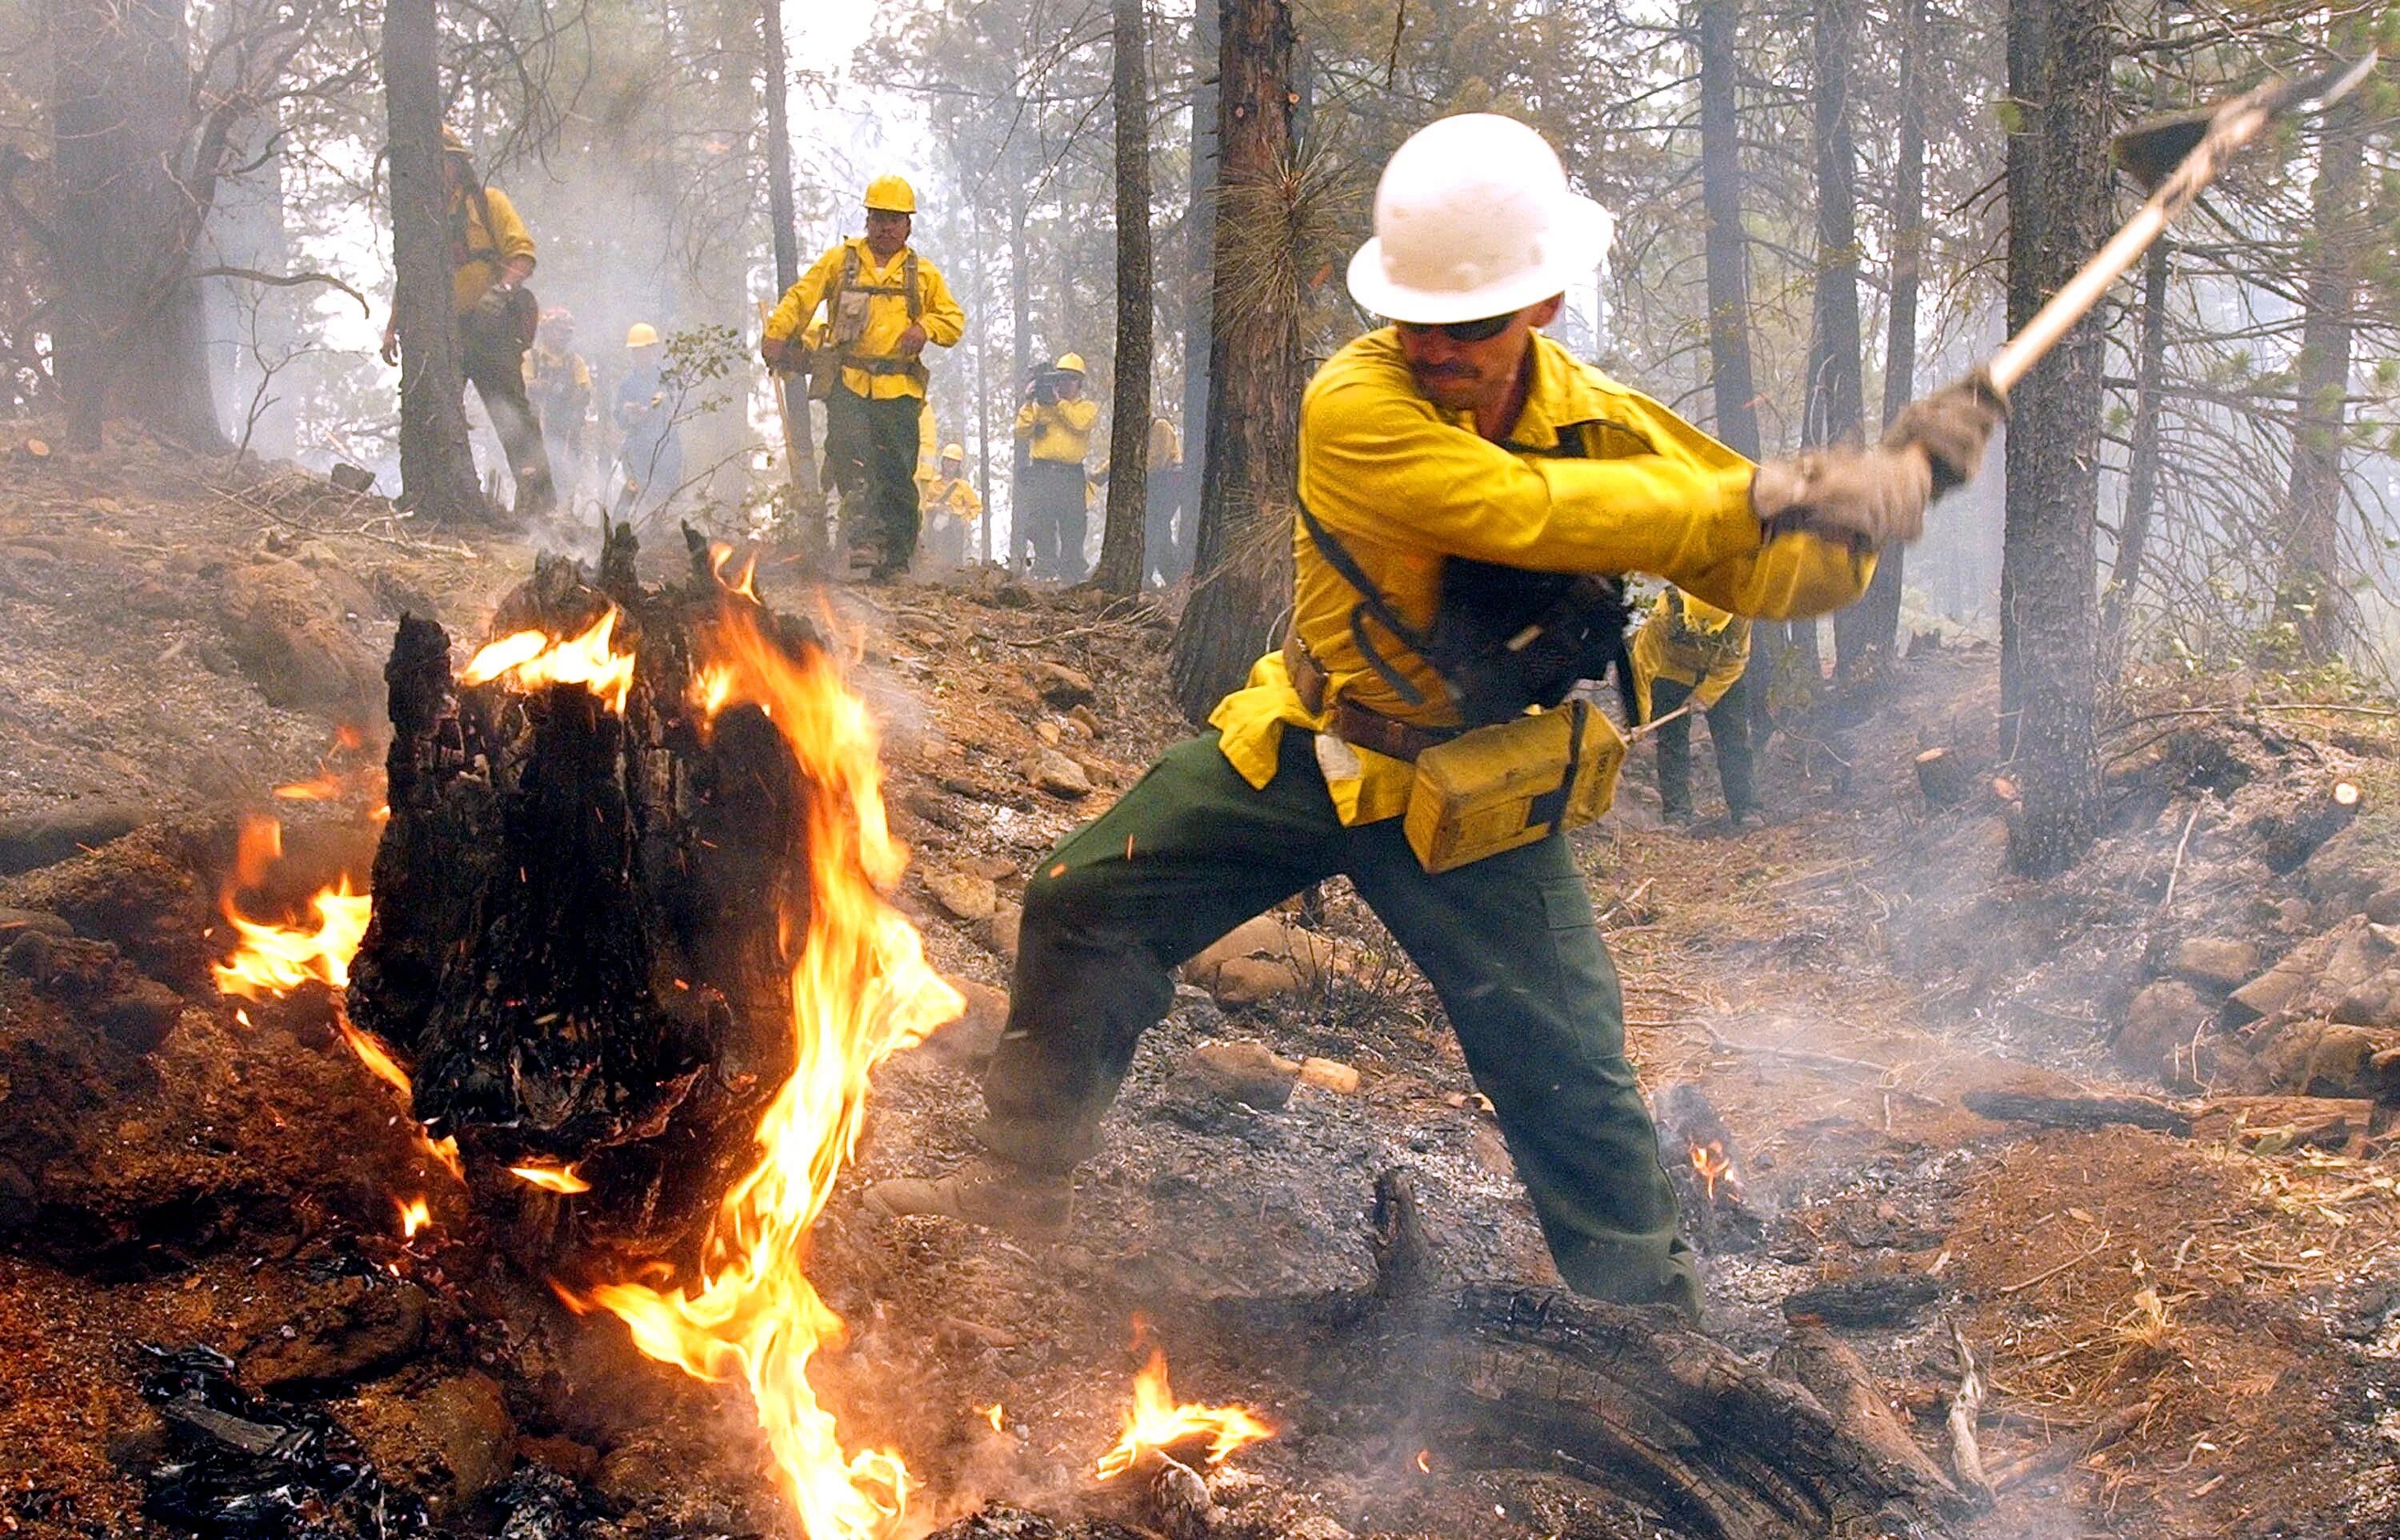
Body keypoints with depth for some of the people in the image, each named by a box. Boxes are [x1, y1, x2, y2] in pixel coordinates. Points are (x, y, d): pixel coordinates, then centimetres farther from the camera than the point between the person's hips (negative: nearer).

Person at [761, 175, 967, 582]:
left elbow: (954, 319, 18)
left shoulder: (923, 273, 16)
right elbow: (801, 298, 7)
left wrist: (926, 327, -3)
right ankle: (861, 540, -29)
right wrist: (776, 334, -9)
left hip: (899, 389, 2)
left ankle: (896, 556, 7)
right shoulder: (841, 260, 12)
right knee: (852, 459, -22)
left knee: (897, 477, 0)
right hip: (847, 382, -1)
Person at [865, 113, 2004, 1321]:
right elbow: (1529, 509, -37)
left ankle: (1651, 1314, 15)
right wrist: (1762, 493, -37)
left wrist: (1884, 484, -27)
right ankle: (1026, 1174, 20)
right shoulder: (1355, 405, -25)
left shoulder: (1604, 426, -13)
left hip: (1476, 807, 1)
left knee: (1570, 1068, -5)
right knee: (1082, 905, -1)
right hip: (1302, 753, 0)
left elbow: (1775, 571, -8)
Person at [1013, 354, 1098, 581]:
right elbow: (1021, 432, 6)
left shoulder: (1087, 407, 13)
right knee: (1042, 535, -3)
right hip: (1041, 476, 1)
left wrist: (1057, 401, -9)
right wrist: (1031, 403, -3)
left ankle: (1073, 585, 1)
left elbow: (1081, 422, -10)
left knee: (1072, 536, -1)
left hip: (1072, 479, -1)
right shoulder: (1040, 406, 17)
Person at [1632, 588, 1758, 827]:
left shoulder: (1739, 617, -31)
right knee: (1672, 742, -8)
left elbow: (1735, 661, -17)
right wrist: (1639, 718, -37)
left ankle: (1745, 810, 5)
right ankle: (1676, 815, -4)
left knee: (1734, 742, -1)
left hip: (1722, 675, 2)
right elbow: (1643, 665, -34)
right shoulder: (1664, 616, -37)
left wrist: (1706, 695, -23)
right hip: (1674, 671, -2)